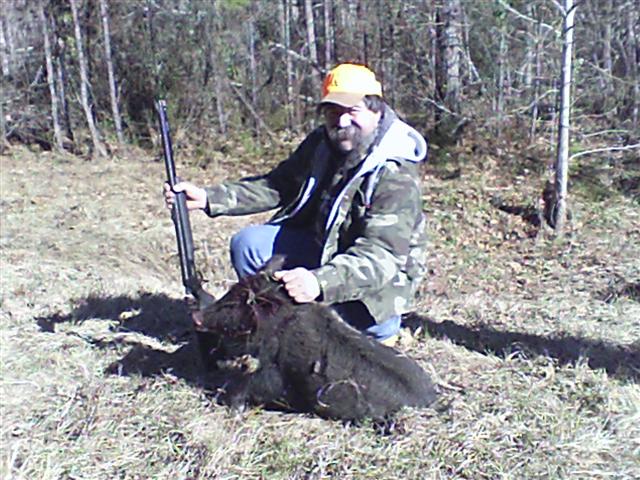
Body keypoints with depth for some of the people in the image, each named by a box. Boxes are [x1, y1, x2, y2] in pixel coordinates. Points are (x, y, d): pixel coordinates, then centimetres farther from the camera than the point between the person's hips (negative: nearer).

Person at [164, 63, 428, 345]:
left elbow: (379, 256, -38)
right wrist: (209, 198, -13)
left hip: (378, 276, -6)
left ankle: (382, 326, 4)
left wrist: (320, 282, -56)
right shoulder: (320, 144, -5)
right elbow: (276, 186, 0)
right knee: (248, 244, -9)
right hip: (321, 247, 6)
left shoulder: (396, 177, -28)